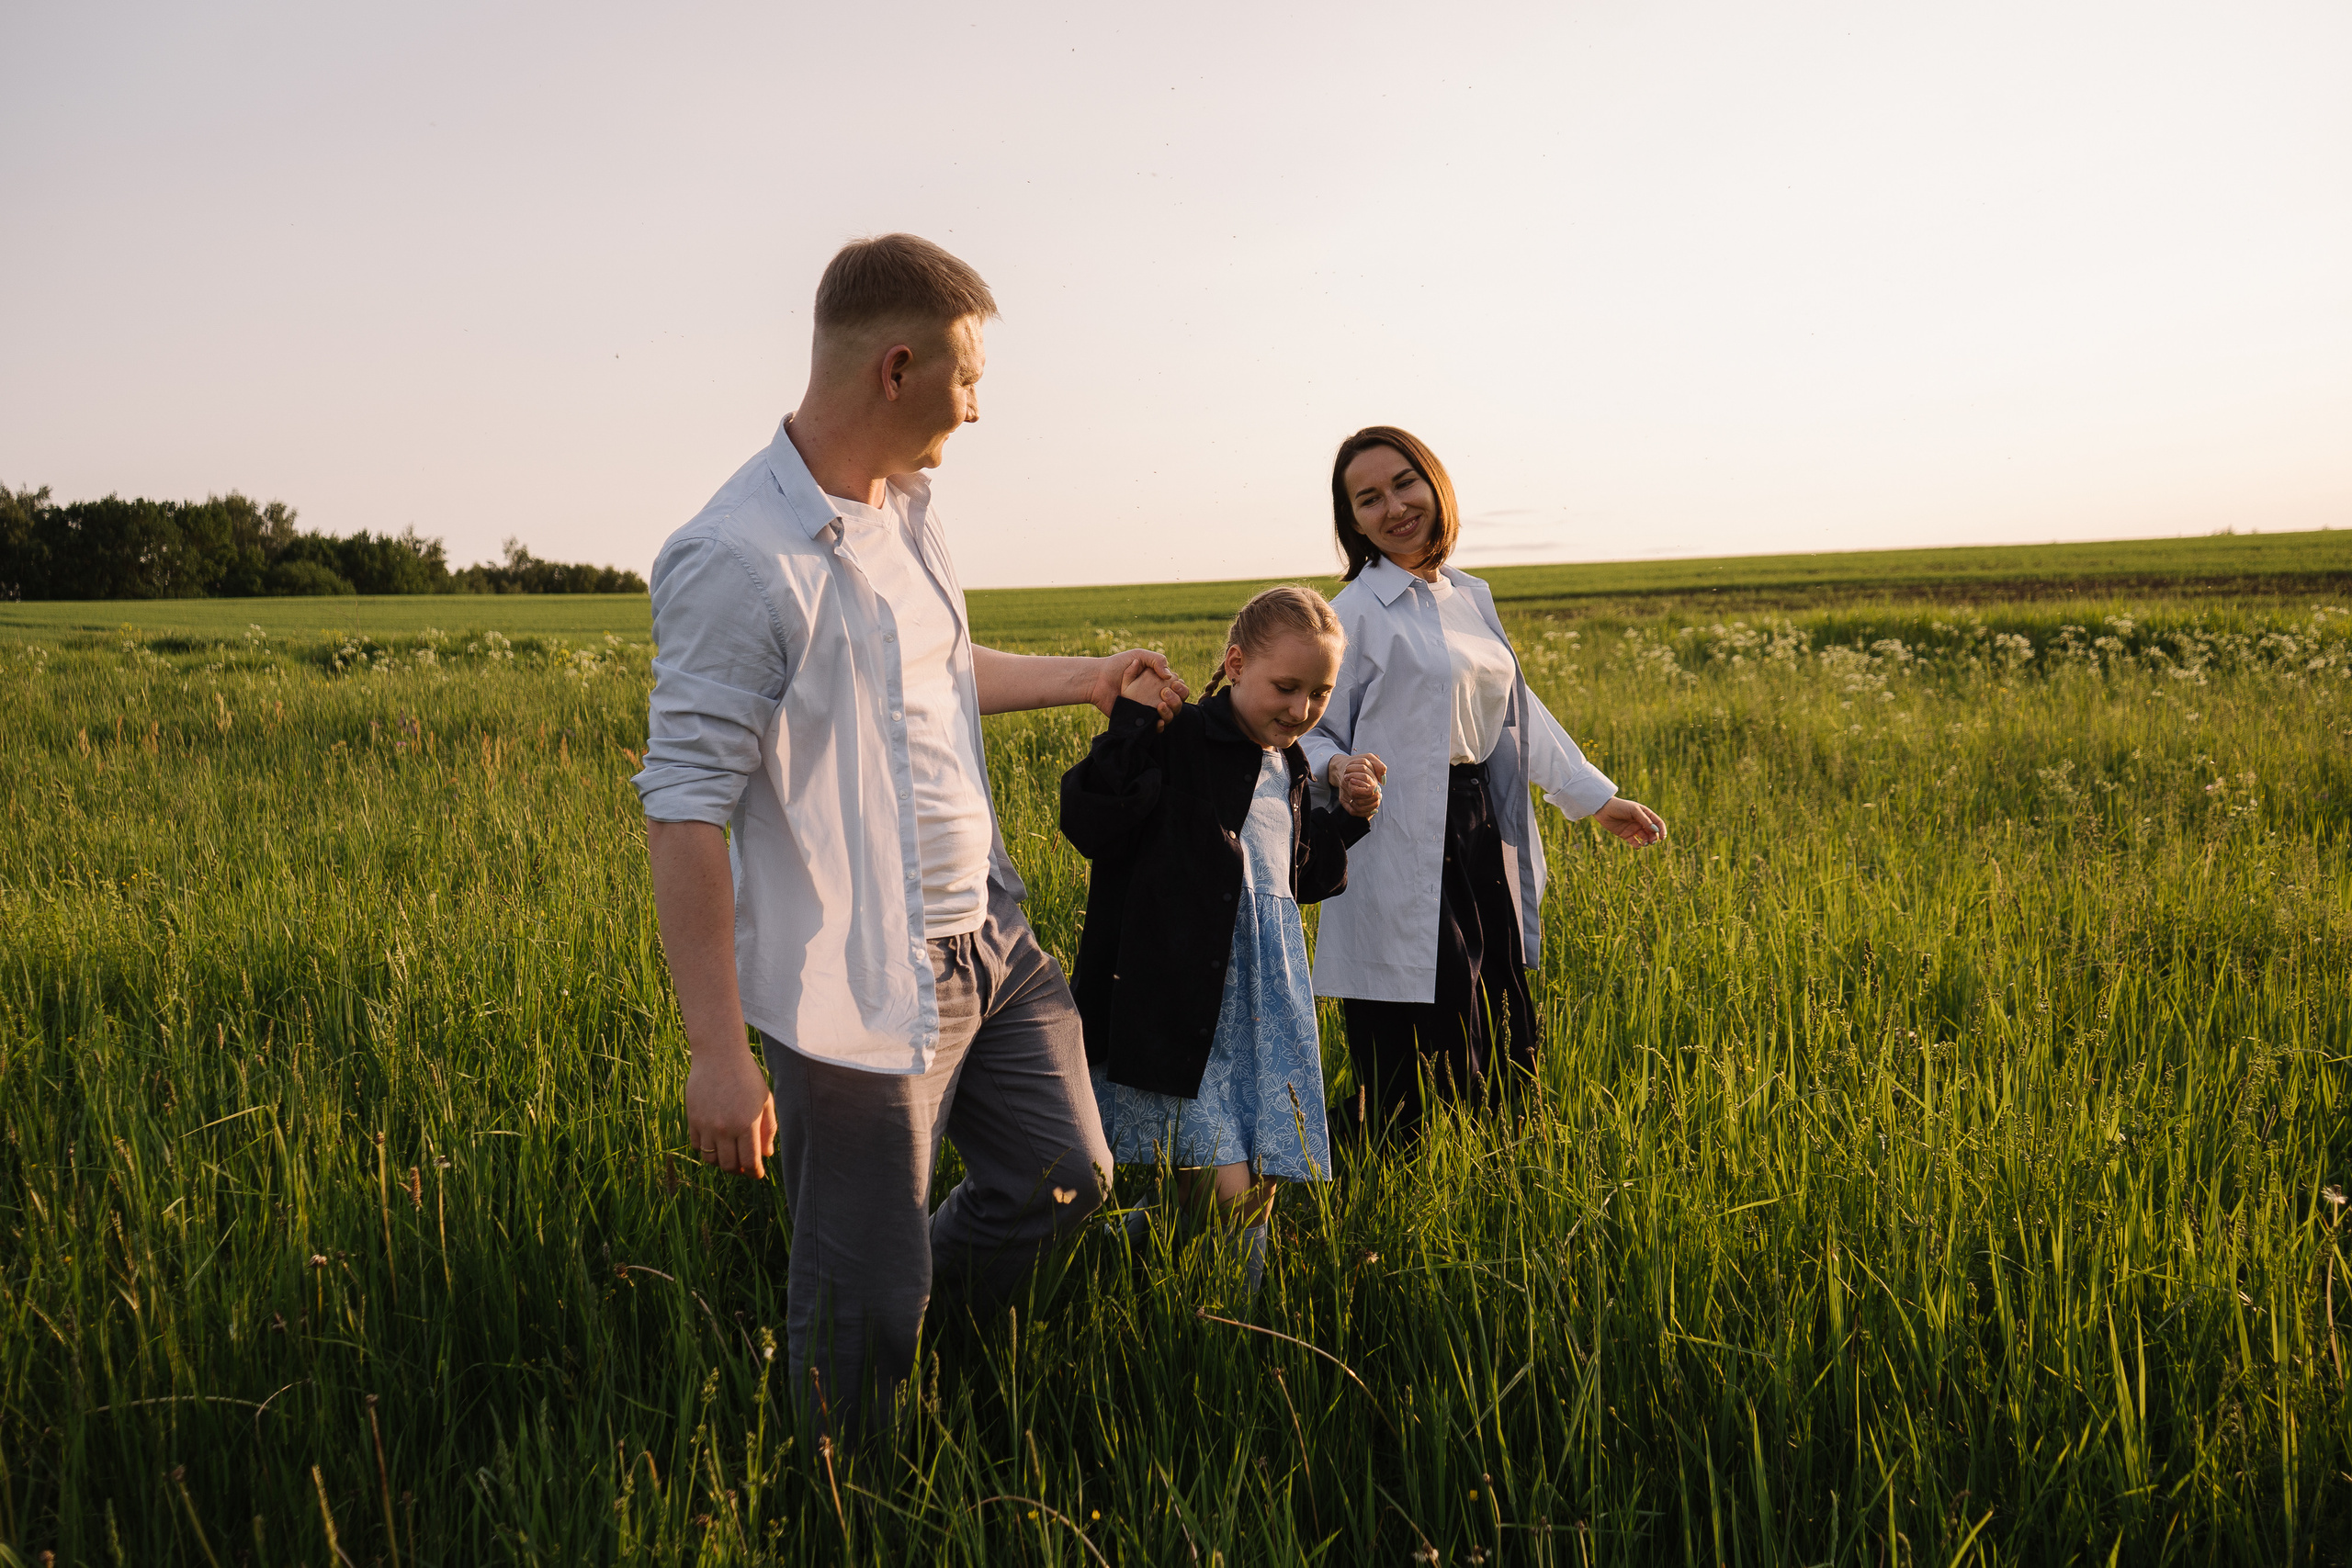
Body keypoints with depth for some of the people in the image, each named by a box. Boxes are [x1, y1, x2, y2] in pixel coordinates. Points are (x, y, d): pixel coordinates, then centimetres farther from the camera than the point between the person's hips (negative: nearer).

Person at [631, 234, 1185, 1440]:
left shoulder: (905, 507, 8)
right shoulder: (739, 559, -21)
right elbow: (686, 809, -22)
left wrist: (1080, 678, 36)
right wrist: (719, 1051, -24)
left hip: (990, 941, 9)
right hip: (858, 993, -8)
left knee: (1063, 1179, 21)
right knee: (863, 1317, 5)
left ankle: (903, 1306, 42)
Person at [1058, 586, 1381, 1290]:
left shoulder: (1288, 768, 15)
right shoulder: (1180, 741, -10)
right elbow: (1089, 824, -20)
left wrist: (1350, 819, 12)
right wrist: (1131, 724, -24)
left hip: (1272, 997, 7)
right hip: (1190, 1003, -7)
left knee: (1261, 1185, 9)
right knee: (1225, 1190, -13)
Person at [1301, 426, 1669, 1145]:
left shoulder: (1471, 597, 13)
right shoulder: (1356, 612, -7)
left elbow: (1519, 711, 21)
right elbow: (1306, 733, -6)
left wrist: (1597, 797, 22)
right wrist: (1338, 767, -28)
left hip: (1481, 838, 7)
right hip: (1403, 859, -7)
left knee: (1504, 1057, 11)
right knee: (1412, 1090, -6)